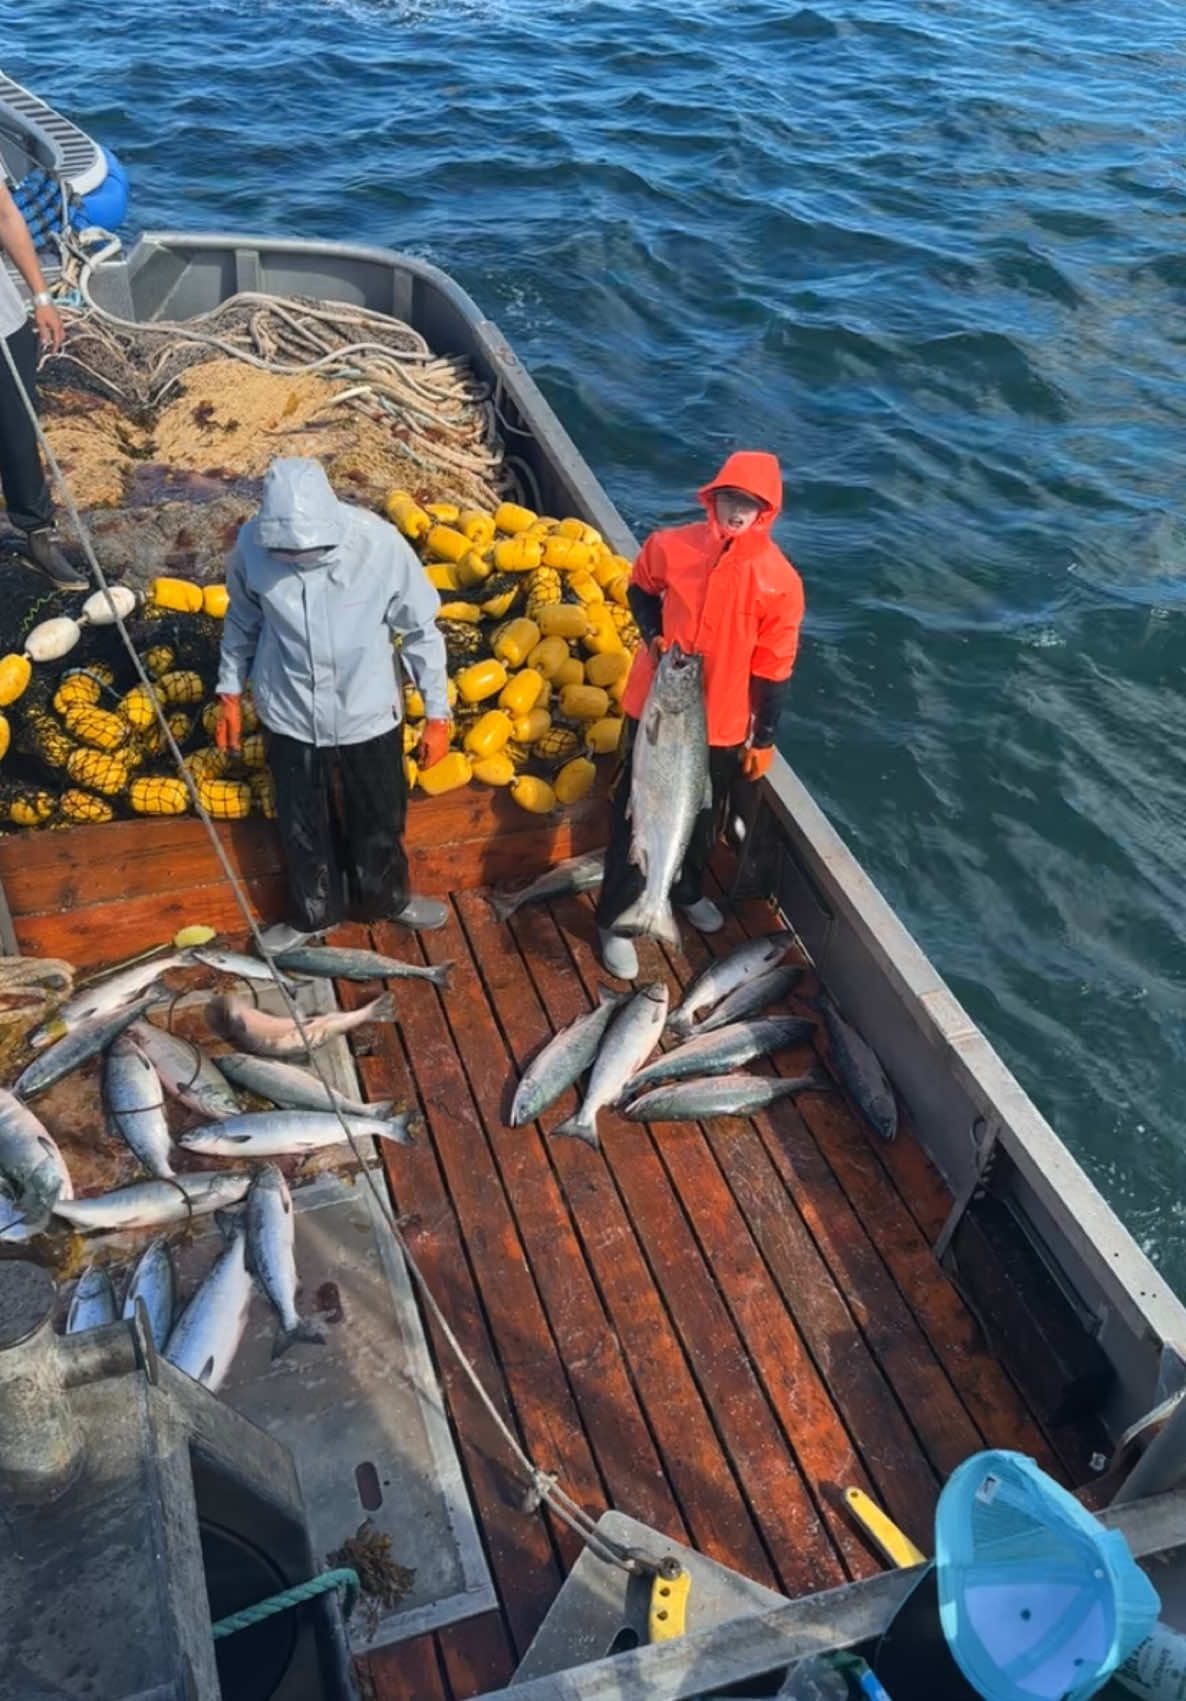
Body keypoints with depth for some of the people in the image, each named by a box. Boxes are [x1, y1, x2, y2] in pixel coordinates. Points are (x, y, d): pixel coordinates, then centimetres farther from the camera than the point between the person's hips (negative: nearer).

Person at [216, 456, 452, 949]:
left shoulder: (380, 544, -25)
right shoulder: (252, 544, -20)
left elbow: (421, 630, -12)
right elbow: (242, 621, 0)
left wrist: (437, 712, -7)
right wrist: (230, 693, 8)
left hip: (368, 714, -1)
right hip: (290, 715, 1)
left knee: (379, 820, 21)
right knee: (301, 826, 21)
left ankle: (385, 899, 50)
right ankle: (314, 912, 47)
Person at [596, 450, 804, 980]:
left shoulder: (780, 580, -14)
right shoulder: (670, 546, -13)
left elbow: (773, 667, -6)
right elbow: (641, 591, 8)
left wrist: (763, 738, -1)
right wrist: (653, 636, -11)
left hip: (722, 724, 1)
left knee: (701, 817, 21)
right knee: (636, 813, 7)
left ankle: (687, 892, 50)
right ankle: (616, 920, 23)